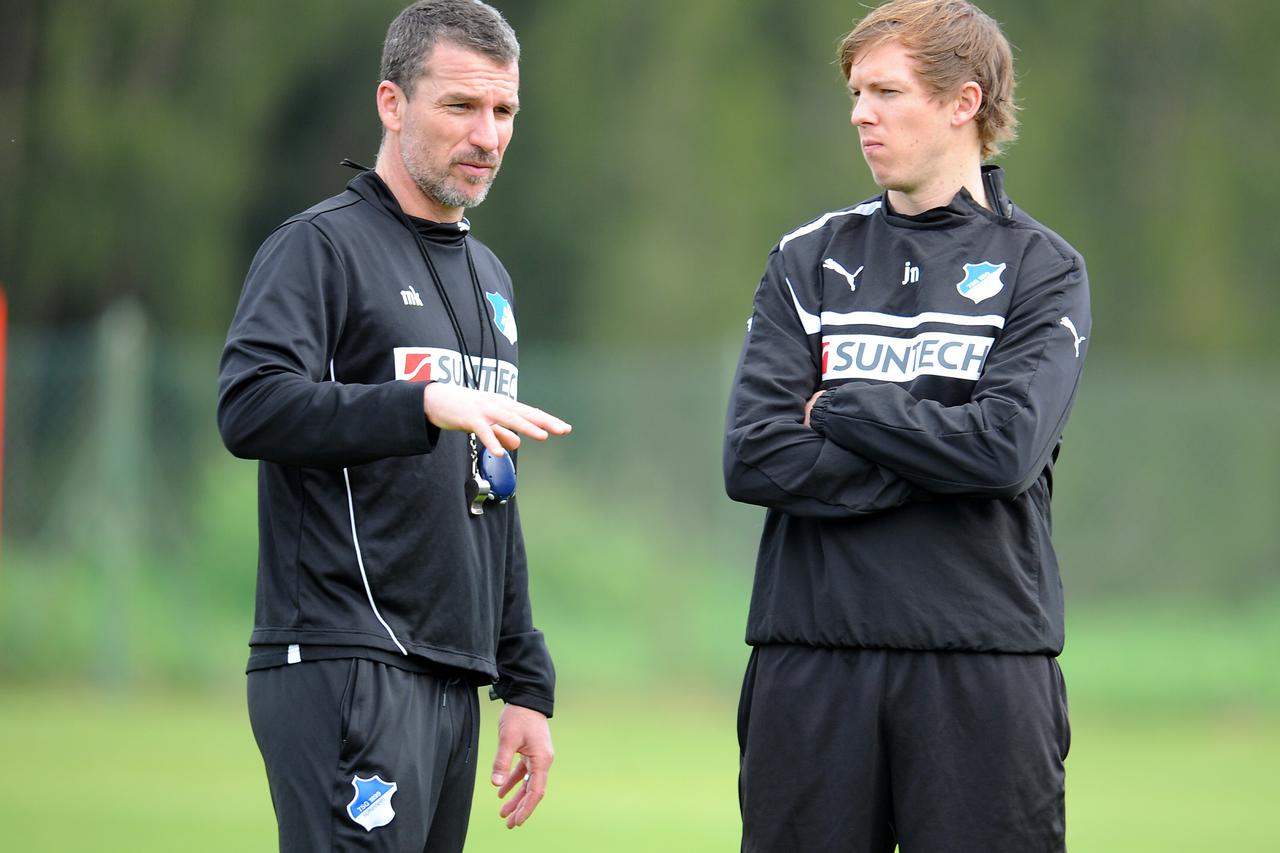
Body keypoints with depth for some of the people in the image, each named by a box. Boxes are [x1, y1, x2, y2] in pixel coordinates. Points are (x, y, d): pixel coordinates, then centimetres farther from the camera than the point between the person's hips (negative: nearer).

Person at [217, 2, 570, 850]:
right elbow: (249, 408, -20)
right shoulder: (322, 247, -3)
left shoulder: (488, 276, 23)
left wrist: (527, 685, 21)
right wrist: (427, 403, -31)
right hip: (345, 676, -8)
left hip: (453, 684, 8)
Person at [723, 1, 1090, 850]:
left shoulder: (1043, 268, 5)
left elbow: (1008, 445, -12)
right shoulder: (808, 261, 12)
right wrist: (934, 463, -7)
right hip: (813, 662, 2)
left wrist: (841, 409, -4)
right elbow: (756, 458, -1)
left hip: (984, 663, -2)